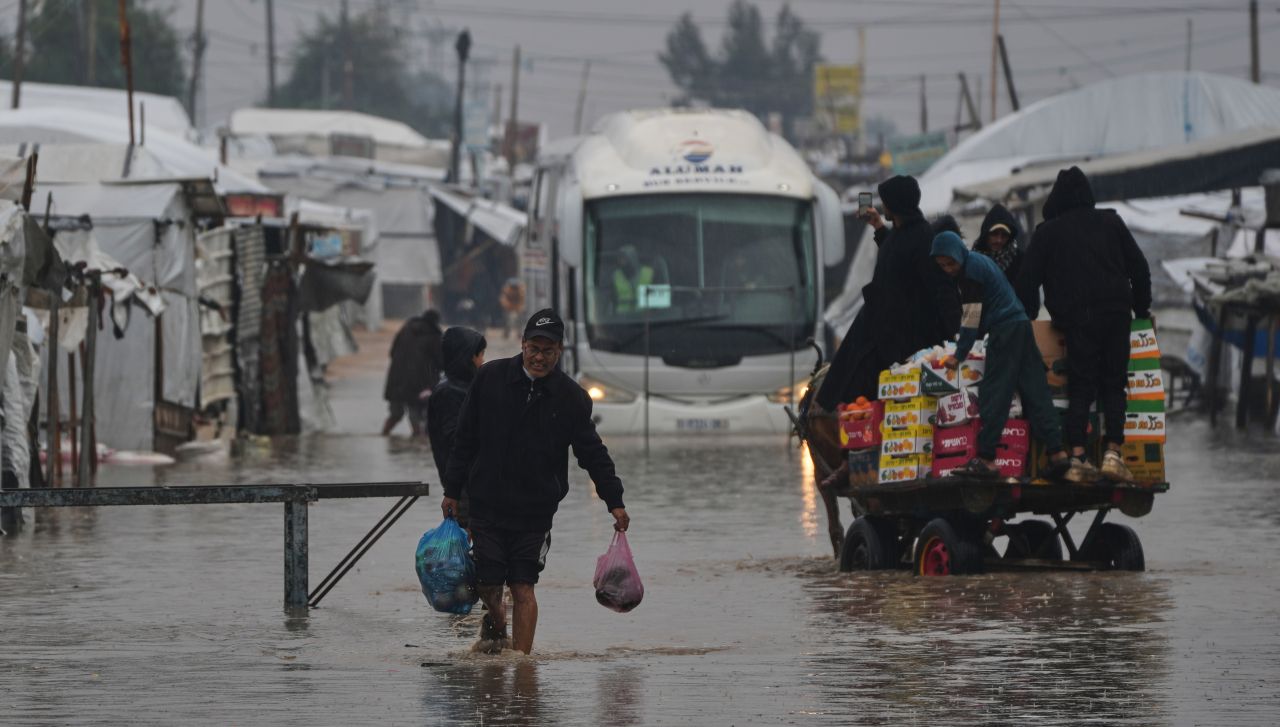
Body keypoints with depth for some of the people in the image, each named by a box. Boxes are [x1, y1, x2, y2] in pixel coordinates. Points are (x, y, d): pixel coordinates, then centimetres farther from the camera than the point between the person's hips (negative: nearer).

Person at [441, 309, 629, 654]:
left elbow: (592, 452, 4)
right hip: (486, 505, 1)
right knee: (488, 584, 3)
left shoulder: (571, 397, -2)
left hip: (536, 508, -1)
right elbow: (465, 439, 6)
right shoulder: (491, 377, -1)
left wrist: (614, 501, -4)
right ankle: (495, 626, 34)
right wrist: (452, 491, 7)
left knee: (523, 588, -6)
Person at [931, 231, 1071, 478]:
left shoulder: (972, 268, -11)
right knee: (1035, 392, 5)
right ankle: (1057, 453, 0)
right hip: (1022, 325, 9)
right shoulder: (982, 261, 18)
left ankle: (985, 458, -8)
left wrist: (959, 355, -6)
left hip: (1004, 329, -9)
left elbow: (972, 316, -11)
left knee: (993, 395, -7)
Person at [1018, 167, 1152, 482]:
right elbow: (1139, 267, 14)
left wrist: (1027, 318, 13)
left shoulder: (1047, 232, 7)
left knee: (1080, 388, 1)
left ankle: (1077, 457, -10)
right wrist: (1142, 308, 23)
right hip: (1115, 314, 1)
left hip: (1075, 319, -1)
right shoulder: (1110, 223, 12)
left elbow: (1028, 279, 5)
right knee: (1113, 386, 5)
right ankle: (1113, 453, -8)